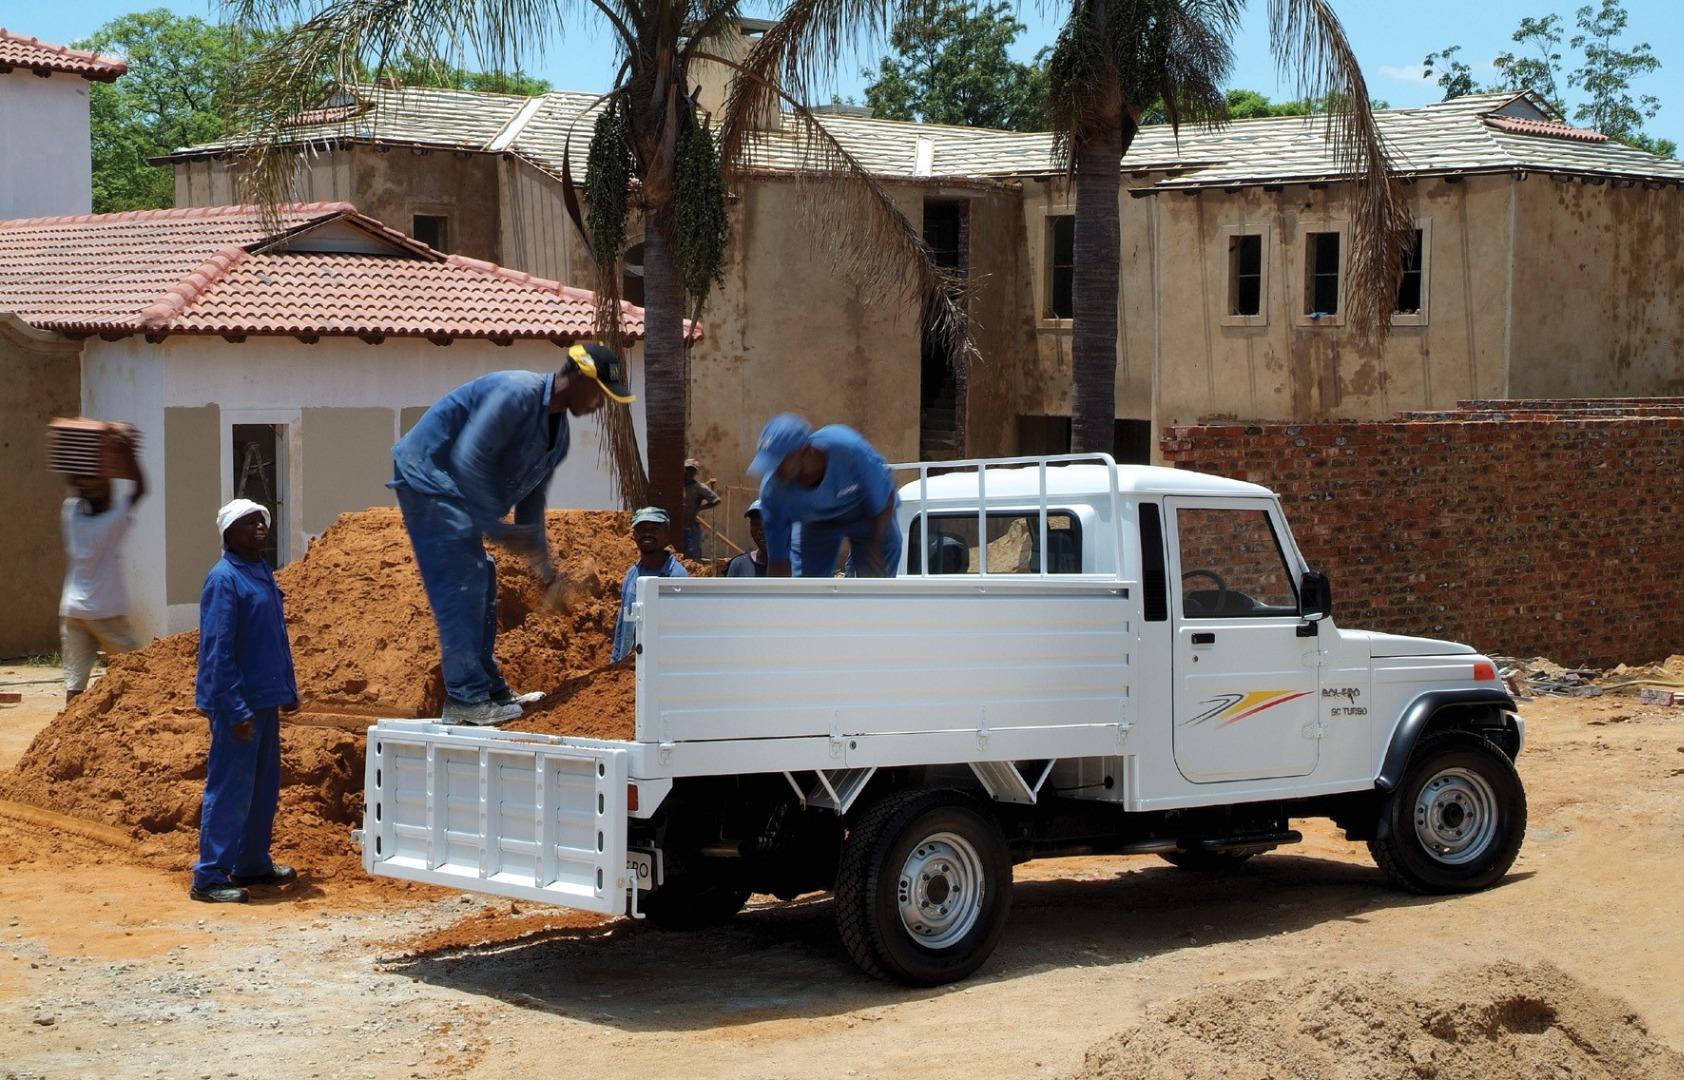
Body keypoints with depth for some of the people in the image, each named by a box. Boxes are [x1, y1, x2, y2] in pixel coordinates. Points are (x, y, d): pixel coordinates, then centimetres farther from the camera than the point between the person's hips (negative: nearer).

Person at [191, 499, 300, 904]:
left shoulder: (264, 573, 12)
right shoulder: (223, 579, -15)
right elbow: (218, 650, -19)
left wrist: (288, 689, 18)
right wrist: (236, 709, -22)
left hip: (266, 700, 9)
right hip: (237, 703, -9)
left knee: (264, 787, 16)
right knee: (229, 789, -6)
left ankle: (253, 863, 28)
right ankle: (209, 878, 0)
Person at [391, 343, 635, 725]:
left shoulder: (558, 435, 9)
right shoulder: (518, 393, -22)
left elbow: (532, 496, 17)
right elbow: (468, 460, -28)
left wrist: (541, 558, 10)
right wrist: (497, 529, -26)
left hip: (455, 492, 11)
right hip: (427, 477, -11)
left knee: (481, 587, 14)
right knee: (461, 587, -14)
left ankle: (490, 689, 24)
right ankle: (465, 699, -13)